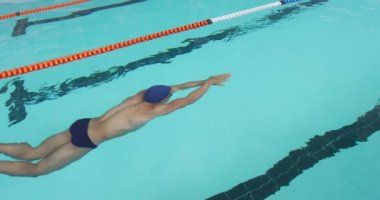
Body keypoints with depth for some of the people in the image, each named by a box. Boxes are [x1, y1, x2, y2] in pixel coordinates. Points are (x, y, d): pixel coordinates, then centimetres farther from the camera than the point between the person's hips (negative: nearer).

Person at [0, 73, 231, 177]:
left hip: (83, 125, 7)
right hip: (86, 140, -7)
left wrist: (203, 81, 16)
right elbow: (188, 100, -18)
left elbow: (173, 87, 13)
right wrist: (210, 81, -7)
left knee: (32, 153, 18)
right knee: (36, 169, 9)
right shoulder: (152, 110, -18)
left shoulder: (141, 96, 2)